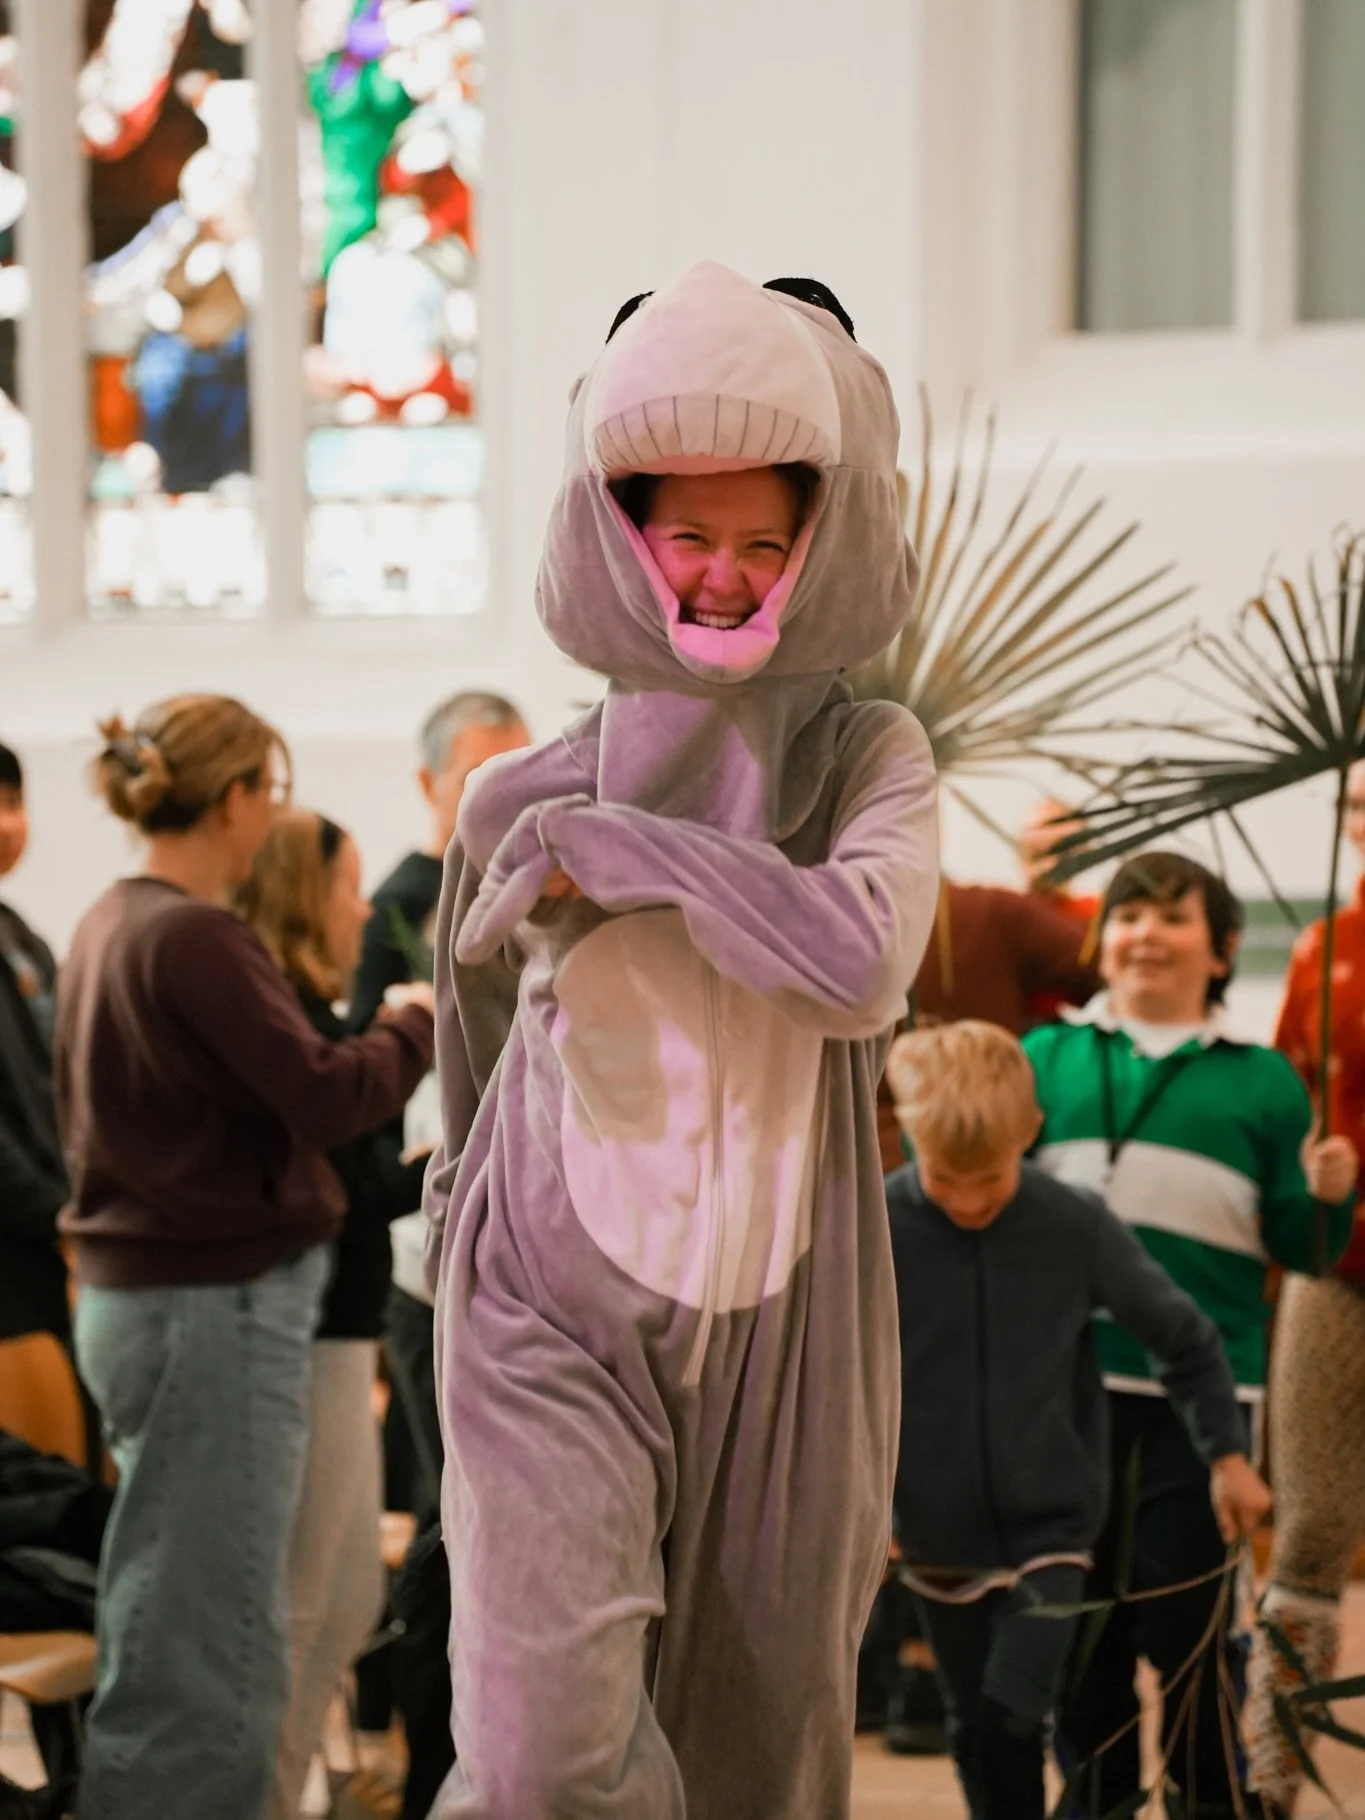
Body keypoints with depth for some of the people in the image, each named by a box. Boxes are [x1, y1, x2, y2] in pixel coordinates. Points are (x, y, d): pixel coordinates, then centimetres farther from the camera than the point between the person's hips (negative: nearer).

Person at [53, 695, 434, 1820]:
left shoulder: (110, 927, 11)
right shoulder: (196, 939, -18)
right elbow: (326, 1100, -21)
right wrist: (421, 1024, -4)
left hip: (136, 1293, 10)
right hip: (217, 1305, -10)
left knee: (167, 1624, 17)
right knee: (206, 1641, -4)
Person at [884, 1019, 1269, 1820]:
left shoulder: (1079, 1225, -12)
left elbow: (1186, 1336, 2)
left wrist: (1228, 1454, 6)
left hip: (1052, 1525, -1)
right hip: (939, 1537, 2)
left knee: (1010, 1716, -16)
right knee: (974, 1733, 12)